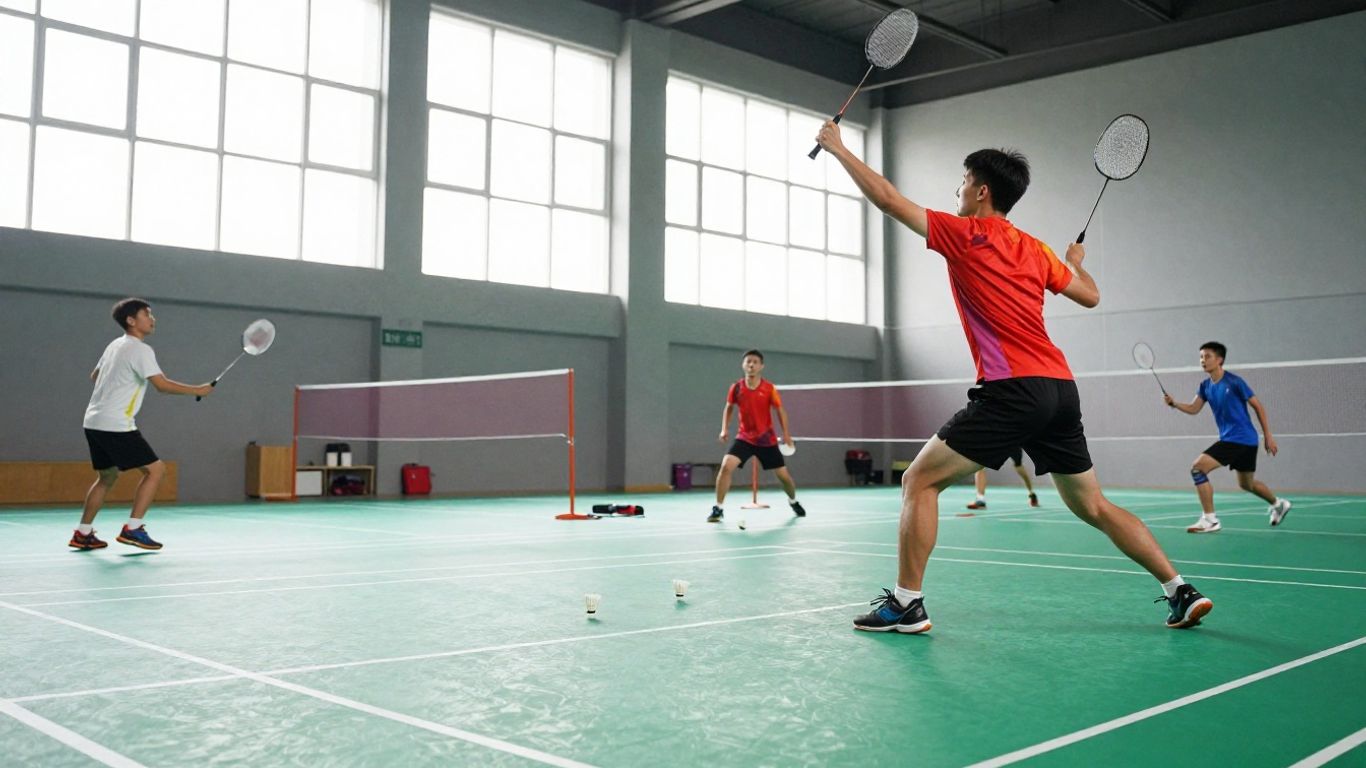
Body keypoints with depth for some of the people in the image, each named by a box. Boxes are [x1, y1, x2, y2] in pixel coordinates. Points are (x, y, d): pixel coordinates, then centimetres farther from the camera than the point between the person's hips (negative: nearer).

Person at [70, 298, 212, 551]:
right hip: (116, 426, -9)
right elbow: (162, 384, -21)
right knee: (155, 469, -6)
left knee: (107, 476, 20)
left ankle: (83, 534, 20)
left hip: (94, 422, 9)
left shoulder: (115, 345, 16)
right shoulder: (140, 350, -12)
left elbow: (94, 376, 29)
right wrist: (198, 390, -12)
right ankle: (132, 529, -9)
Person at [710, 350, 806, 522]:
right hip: (744, 438, 0)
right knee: (726, 466, -23)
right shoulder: (736, 388, -6)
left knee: (783, 475, 7)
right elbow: (729, 408, 10)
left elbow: (780, 411, 0)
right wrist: (724, 429, -3)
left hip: (767, 440, 0)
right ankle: (718, 509, -11)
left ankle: (793, 502, 41)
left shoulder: (769, 388, -10)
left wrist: (786, 434, -9)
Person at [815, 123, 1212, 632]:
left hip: (1012, 391, -7)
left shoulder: (965, 235, 0)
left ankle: (906, 604, -4)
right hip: (1061, 388, 8)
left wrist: (838, 148, 12)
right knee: (1093, 507, 17)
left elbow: (888, 199, 2)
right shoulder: (1036, 251, 17)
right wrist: (1076, 261, 49)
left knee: (920, 480, -1)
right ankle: (1181, 590, 16)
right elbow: (1089, 296, 27)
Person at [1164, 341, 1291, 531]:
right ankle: (1278, 504, 49)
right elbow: (1193, 409, 1)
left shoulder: (1234, 381, -14)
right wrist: (1174, 403, -19)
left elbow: (1258, 406, -7)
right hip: (1229, 438, 8)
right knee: (1247, 483, 24)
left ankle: (1209, 519, -14)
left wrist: (1268, 436, -6)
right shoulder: (1205, 386, 7)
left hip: (1241, 439, -8)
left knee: (1198, 467, -18)